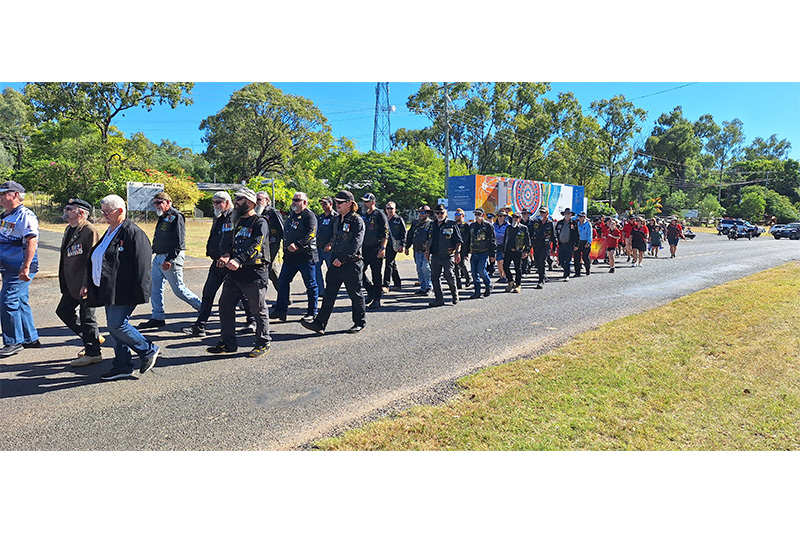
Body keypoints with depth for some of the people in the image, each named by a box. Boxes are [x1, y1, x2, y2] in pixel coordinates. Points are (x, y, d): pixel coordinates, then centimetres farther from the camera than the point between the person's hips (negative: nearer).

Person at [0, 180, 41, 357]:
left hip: (20, 268, -9)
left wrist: (25, 267, -26)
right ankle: (31, 338, 23)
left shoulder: (25, 215, -13)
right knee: (20, 302, 14)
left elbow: (32, 242, -22)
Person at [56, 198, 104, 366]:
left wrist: (86, 286, -23)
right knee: (63, 310, 14)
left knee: (86, 317, -2)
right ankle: (94, 338, 26)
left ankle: (93, 352, 10)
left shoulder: (90, 231, -16)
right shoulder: (69, 229, 15)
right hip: (71, 284, 10)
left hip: (86, 284, -10)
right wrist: (64, 283, 21)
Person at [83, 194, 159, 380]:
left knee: (117, 325, -12)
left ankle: (149, 351, 7)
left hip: (124, 291, -10)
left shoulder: (133, 233, -13)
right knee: (114, 326, 10)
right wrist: (88, 284, 24)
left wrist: (140, 292, -21)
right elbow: (94, 260, 26)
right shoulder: (109, 232, 17)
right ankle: (122, 366, 19)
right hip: (108, 291, 10)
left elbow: (142, 265, -18)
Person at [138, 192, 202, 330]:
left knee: (178, 289, -4)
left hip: (171, 258, -9)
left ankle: (202, 307, 10)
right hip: (158, 258, 9)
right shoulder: (162, 218, 17)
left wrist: (169, 260, -24)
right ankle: (157, 317, 14)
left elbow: (179, 242, -20)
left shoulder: (176, 217, -13)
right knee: (155, 287, 8)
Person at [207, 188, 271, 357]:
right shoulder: (238, 222, 20)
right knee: (225, 306, 9)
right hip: (234, 273, 8)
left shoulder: (260, 222, -7)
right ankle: (228, 343, 21)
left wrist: (238, 260, -32)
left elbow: (256, 246, -20)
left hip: (254, 273, -8)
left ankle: (263, 343, 18)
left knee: (259, 310, 3)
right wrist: (226, 255, -3)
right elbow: (231, 242, 20)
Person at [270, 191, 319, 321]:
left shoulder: (309, 216, -8)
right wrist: (286, 247, 18)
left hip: (306, 256, -8)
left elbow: (311, 234, -21)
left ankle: (312, 312, 12)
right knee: (283, 282, 7)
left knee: (311, 285, 2)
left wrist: (297, 245, -28)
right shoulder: (291, 216, 18)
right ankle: (280, 310, 14)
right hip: (290, 256, 8)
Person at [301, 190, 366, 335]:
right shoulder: (337, 220, 13)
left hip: (351, 264, -7)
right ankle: (320, 324, 2)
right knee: (329, 294, 2)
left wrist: (342, 258, -21)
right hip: (335, 263, 7)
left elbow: (356, 244, -18)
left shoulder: (357, 221, -11)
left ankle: (360, 322, 23)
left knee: (355, 294, 6)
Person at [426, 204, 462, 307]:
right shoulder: (433, 225, 14)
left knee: (449, 275, -6)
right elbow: (429, 240, 24)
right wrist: (428, 252, 19)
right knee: (434, 277, 3)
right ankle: (439, 299, 12)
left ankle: (454, 293, 20)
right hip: (435, 256, 5)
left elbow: (458, 241, -2)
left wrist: (457, 253, -9)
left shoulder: (451, 225, -1)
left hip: (448, 256, -5)